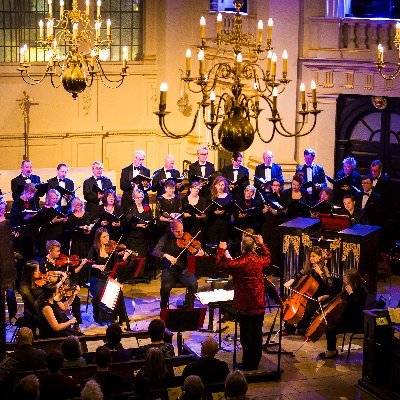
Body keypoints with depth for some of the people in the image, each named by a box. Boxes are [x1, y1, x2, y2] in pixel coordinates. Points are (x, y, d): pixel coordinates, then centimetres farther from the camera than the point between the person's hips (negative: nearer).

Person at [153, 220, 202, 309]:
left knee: (194, 284, -27)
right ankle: (163, 308, 0)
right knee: (166, 287, -29)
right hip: (170, 270, -1)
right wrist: (166, 255, -29)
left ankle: (188, 307, -3)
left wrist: (199, 254, -29)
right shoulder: (166, 238, 0)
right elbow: (155, 251, -10)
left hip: (184, 270, 1)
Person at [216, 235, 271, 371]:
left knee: (246, 335, 4)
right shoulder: (260, 261, -1)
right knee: (257, 334, 14)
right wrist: (261, 244, 31)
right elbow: (268, 257, 23)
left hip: (244, 306, -5)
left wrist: (221, 249, 6)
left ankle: (248, 363, 10)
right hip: (259, 305, 5)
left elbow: (220, 264, -8)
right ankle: (256, 362, 24)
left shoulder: (238, 263, -17)